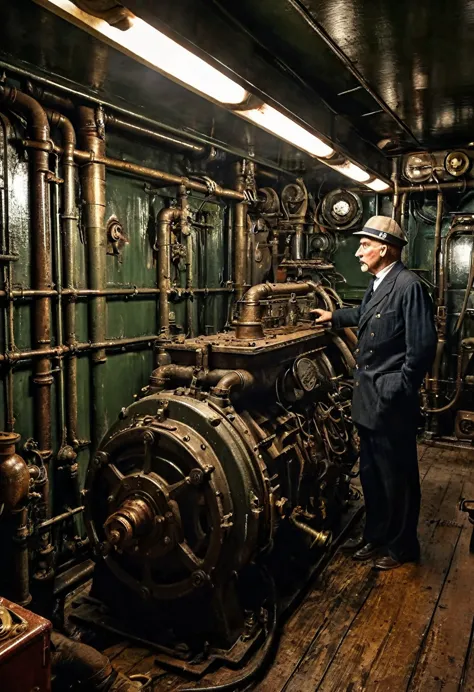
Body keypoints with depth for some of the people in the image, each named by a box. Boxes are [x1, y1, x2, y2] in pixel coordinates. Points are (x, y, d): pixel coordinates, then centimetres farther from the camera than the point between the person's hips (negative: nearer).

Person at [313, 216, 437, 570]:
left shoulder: (409, 285, -18)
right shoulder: (377, 285, 10)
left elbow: (422, 347, -20)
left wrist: (399, 392, -16)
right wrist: (335, 316, 43)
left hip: (390, 403, -9)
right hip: (369, 399, 9)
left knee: (397, 476, 9)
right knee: (371, 473, 19)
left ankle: (402, 546, 29)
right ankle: (376, 535, 38)